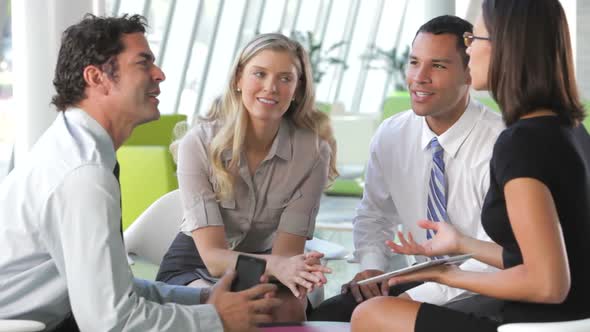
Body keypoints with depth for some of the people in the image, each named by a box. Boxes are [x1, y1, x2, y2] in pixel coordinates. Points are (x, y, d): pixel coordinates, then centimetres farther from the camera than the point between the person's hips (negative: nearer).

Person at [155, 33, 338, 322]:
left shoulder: (313, 150, -15)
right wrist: (276, 265, -44)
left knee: (290, 308, -32)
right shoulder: (198, 144, -19)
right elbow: (213, 256, -23)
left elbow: (286, 253, -15)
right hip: (194, 266, -2)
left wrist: (294, 270, -41)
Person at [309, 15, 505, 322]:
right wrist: (372, 267, -5)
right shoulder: (390, 135, 1)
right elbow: (374, 214, 15)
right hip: (421, 280, 5)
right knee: (325, 316, -15)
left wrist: (416, 298, -25)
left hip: (486, 295, -5)